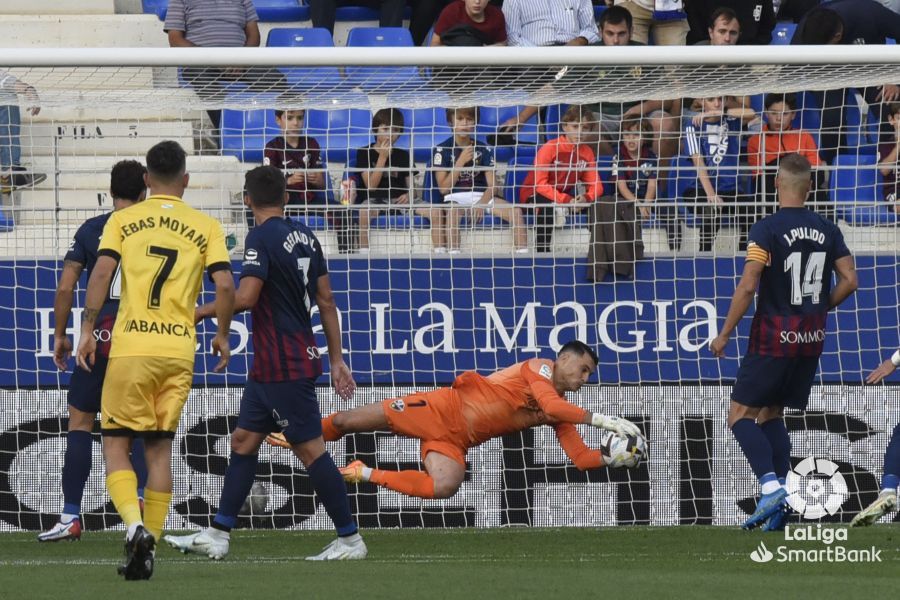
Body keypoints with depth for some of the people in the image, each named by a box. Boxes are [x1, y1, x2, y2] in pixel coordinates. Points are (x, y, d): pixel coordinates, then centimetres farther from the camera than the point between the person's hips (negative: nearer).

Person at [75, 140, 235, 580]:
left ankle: (135, 525, -20)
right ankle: (146, 550, 8)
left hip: (130, 346, -2)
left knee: (115, 444, 5)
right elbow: (225, 285, -1)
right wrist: (222, 335, 13)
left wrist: (87, 329, -1)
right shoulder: (206, 227, 7)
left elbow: (101, 272, -6)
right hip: (179, 350, 2)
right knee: (159, 448, 11)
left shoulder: (122, 220, 5)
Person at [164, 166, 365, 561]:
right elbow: (326, 300, 13)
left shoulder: (262, 237, -15)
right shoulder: (305, 236, 11)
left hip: (284, 368, -9)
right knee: (244, 440, 12)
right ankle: (218, 536, 14)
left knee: (310, 448, -5)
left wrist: (201, 312, -7)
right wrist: (336, 358, 17)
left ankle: (350, 539, -2)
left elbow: (245, 297, -23)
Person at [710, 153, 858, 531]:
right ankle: (778, 503, 6)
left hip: (773, 339, -6)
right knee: (771, 415, 16)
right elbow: (849, 281, 3)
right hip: (811, 342, 6)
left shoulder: (767, 230, -12)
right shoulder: (828, 231, 4)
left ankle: (771, 485, -19)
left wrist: (724, 335, -9)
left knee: (740, 414, 1)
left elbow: (747, 287, -18)